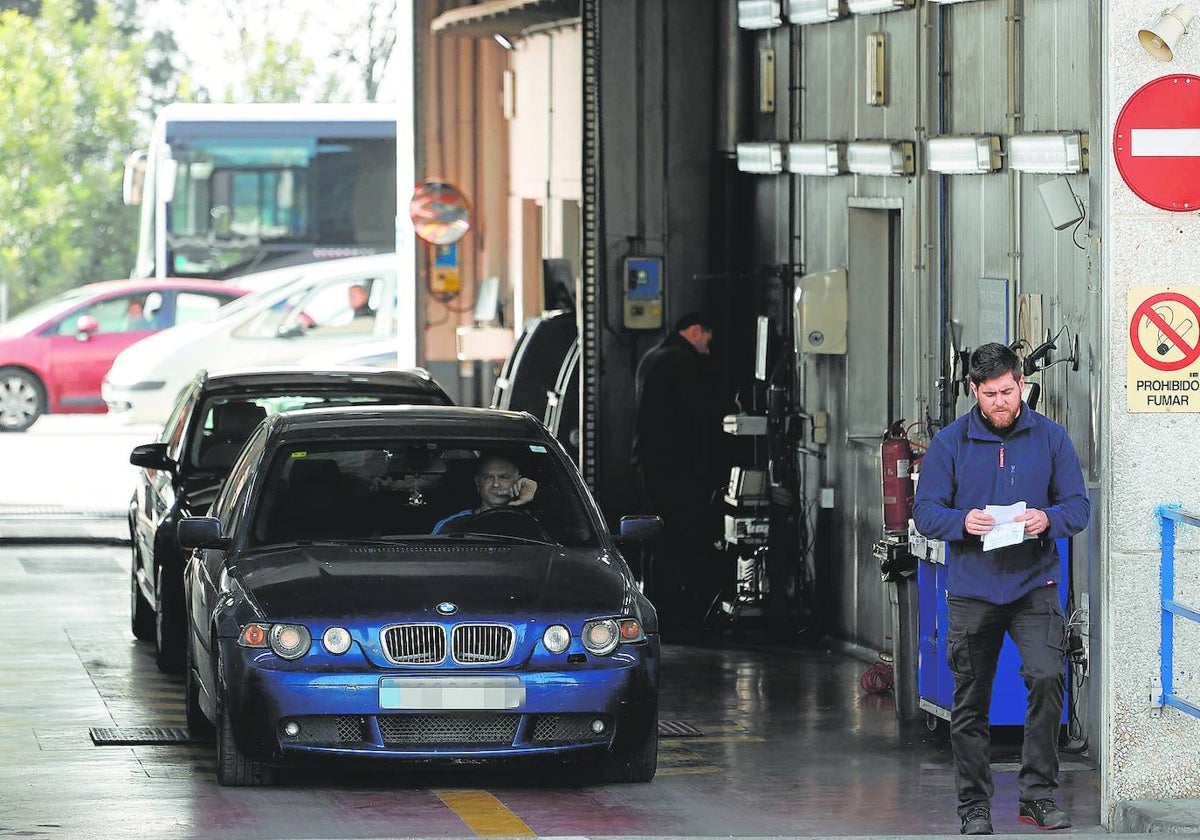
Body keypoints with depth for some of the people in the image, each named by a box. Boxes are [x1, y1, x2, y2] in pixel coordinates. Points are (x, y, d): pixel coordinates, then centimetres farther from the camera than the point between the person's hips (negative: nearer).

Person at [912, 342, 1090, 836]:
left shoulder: (1050, 437, 3)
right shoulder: (950, 442, 2)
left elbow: (1079, 506, 4)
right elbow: (925, 512, 1)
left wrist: (1048, 519, -17)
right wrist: (963, 521, -19)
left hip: (1034, 586, -1)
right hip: (972, 591, 1)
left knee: (1048, 677, -20)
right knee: (970, 703, 7)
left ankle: (1038, 793, -10)